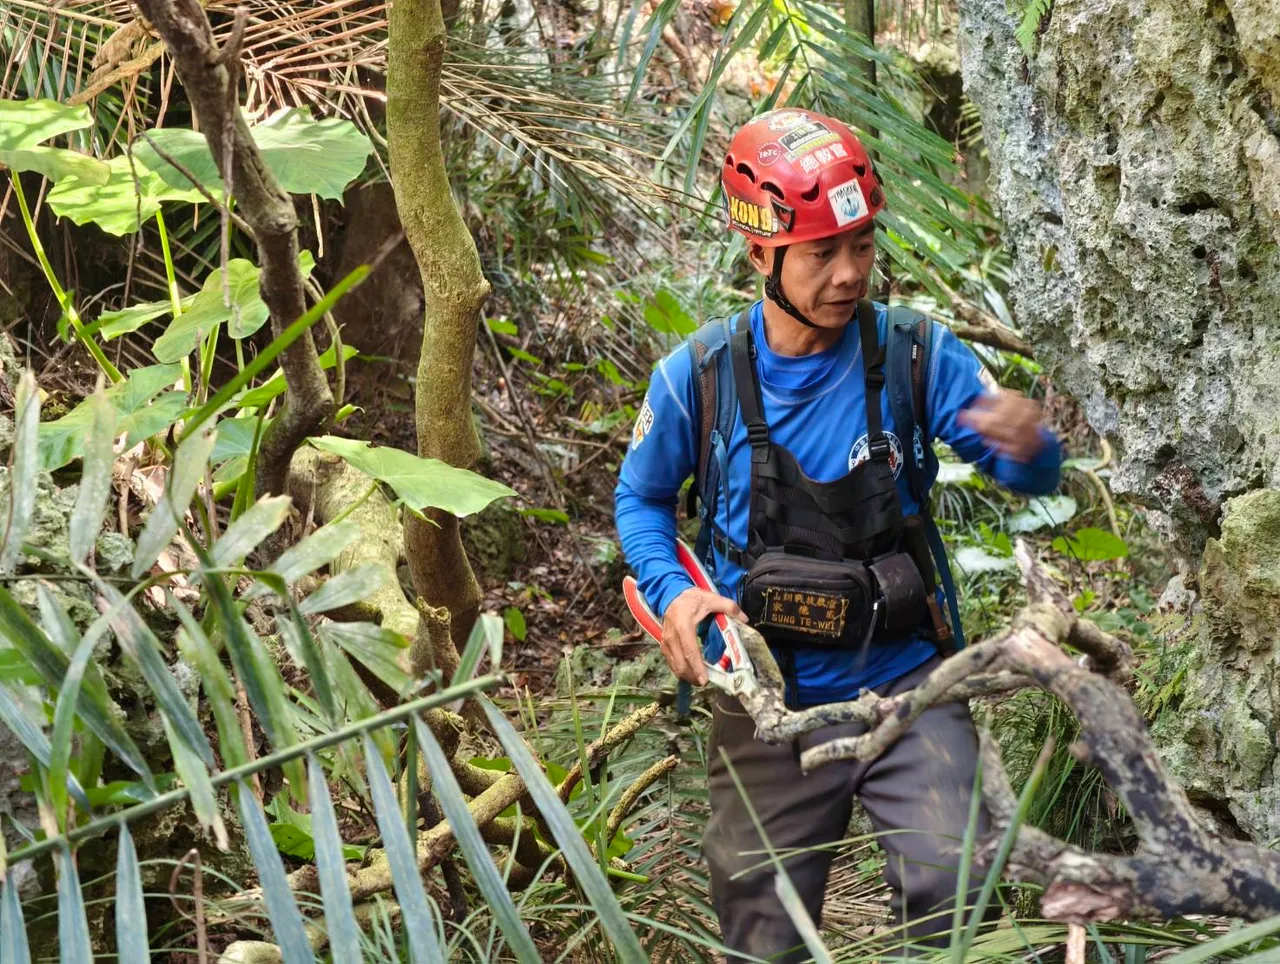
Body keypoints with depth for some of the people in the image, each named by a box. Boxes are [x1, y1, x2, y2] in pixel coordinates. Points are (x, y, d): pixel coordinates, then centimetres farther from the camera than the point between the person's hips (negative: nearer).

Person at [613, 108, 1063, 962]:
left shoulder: (917, 355, -10)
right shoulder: (698, 377, -8)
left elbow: (1033, 477, -7)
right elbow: (642, 498, 7)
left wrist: (1029, 442, -31)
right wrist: (672, 591, -12)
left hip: (905, 682, -1)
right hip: (770, 706, 1)